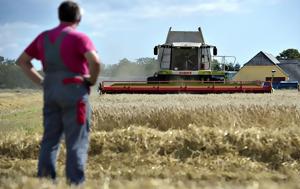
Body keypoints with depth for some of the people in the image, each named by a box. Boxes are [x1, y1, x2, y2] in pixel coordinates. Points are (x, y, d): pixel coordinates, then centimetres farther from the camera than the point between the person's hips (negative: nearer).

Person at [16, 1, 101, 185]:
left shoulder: (44, 37, 13)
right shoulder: (79, 37, -7)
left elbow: (22, 61, 20)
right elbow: (95, 61, -23)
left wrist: (41, 81, 14)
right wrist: (92, 80, -6)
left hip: (51, 92, 6)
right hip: (74, 92, -6)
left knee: (50, 140, 9)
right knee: (77, 142, -2)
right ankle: (75, 183, -4)